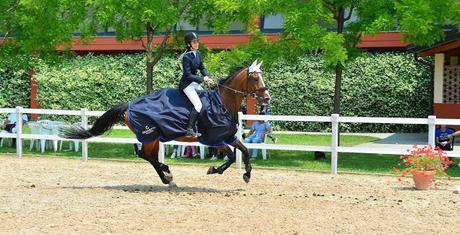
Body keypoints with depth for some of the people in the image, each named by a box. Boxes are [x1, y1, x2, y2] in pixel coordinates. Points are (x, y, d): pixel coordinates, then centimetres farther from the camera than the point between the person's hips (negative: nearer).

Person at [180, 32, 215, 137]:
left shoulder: (197, 53, 3)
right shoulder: (186, 57, -20)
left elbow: (202, 68, 12)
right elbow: (188, 75, -22)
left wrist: (207, 77, -6)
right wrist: (202, 79, -25)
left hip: (195, 83, 9)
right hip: (187, 84, -9)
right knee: (198, 105, -20)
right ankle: (189, 130, -17)